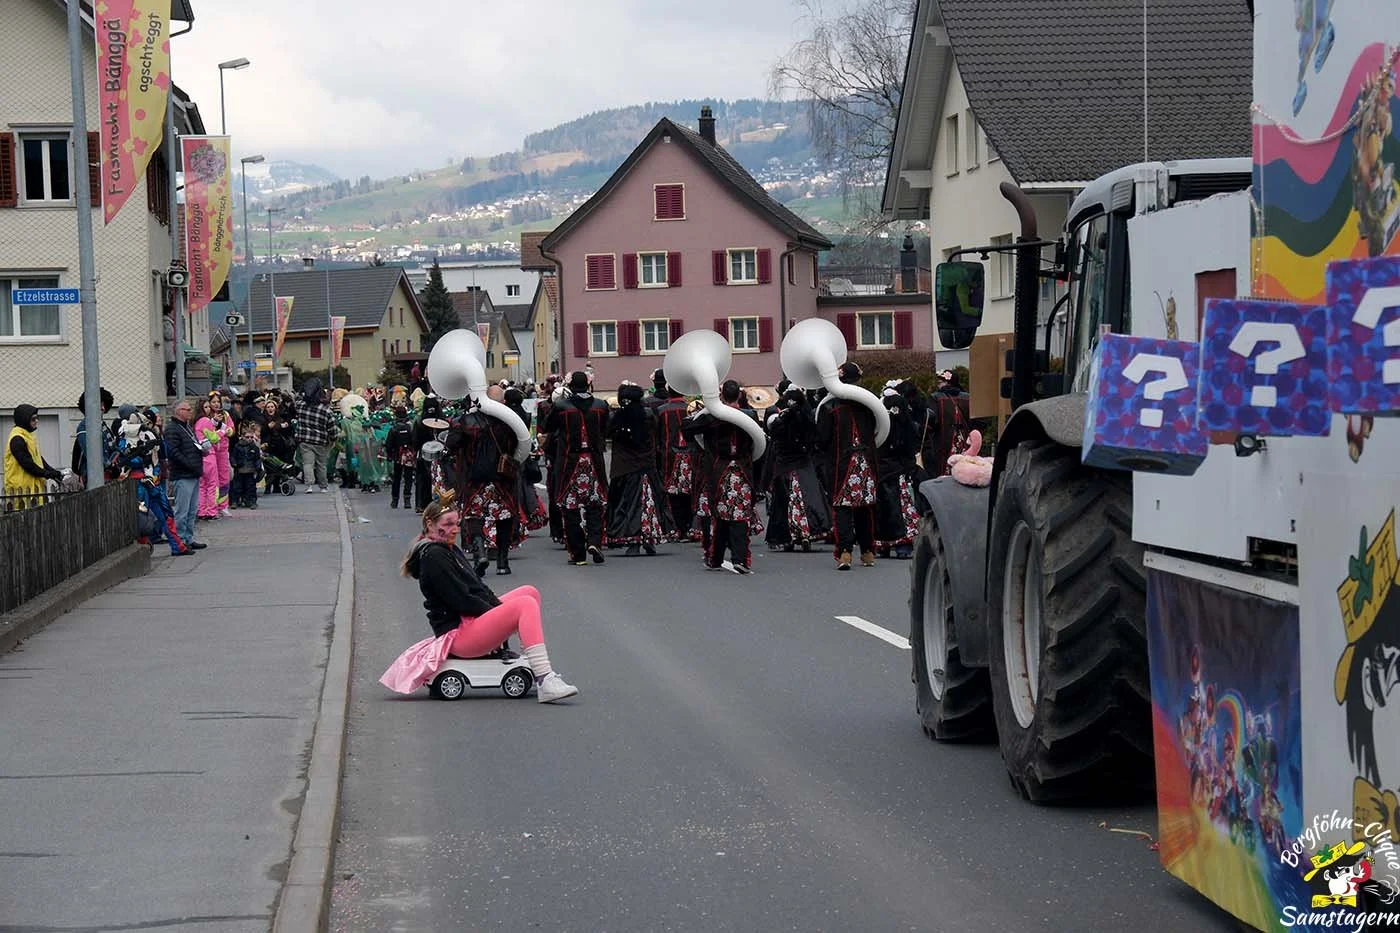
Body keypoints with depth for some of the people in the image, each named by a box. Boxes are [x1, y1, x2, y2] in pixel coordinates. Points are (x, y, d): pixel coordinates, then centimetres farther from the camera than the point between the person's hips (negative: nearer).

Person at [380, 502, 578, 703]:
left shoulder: (451, 550, 20)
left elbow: (478, 587, 20)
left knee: (530, 592, 12)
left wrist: (500, 607, 4)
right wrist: (499, 614, -11)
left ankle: (542, 668, 4)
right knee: (526, 605, -24)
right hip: (457, 632, -11)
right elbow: (462, 601, -18)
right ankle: (545, 683, -36)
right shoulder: (433, 556, -13)